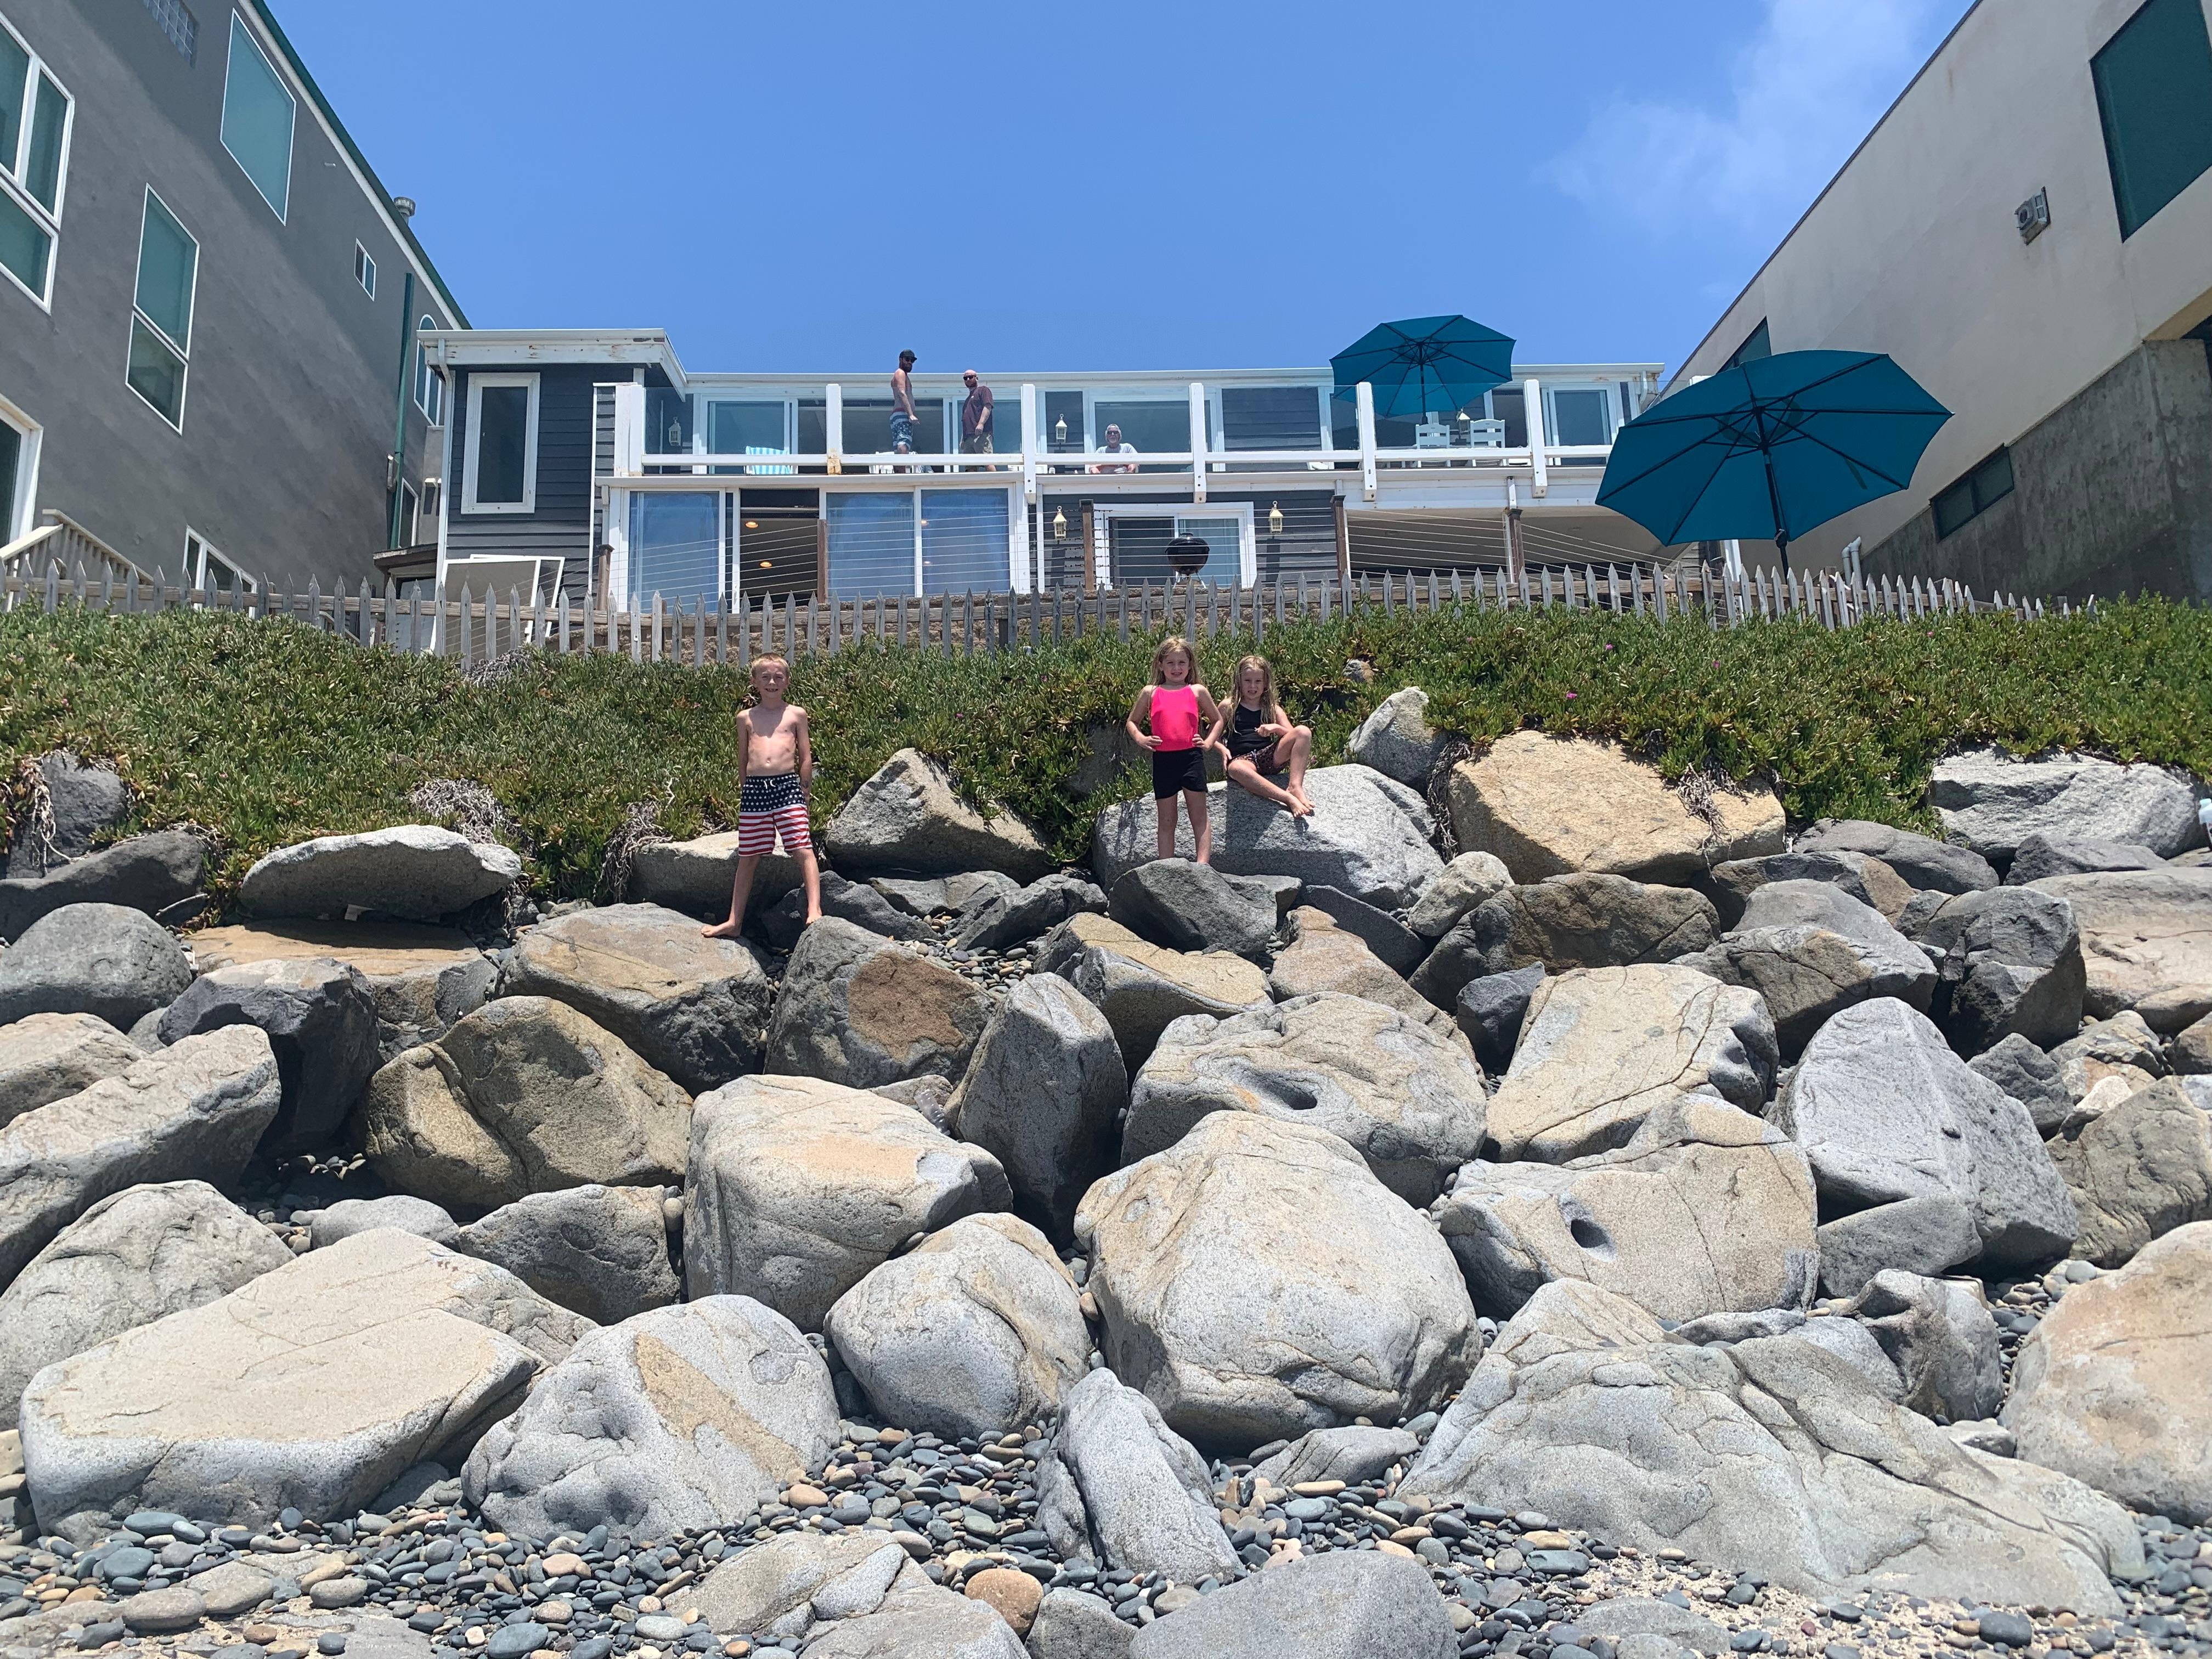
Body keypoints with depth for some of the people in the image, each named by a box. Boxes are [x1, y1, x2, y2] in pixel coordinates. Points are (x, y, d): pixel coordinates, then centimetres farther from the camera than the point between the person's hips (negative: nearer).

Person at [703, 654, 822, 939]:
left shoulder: (796, 714, 10)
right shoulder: (746, 718, 14)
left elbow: (806, 756, 11)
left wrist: (804, 792, 5)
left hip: (787, 786, -2)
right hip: (754, 788, 2)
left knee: (803, 849, -14)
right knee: (748, 858, 7)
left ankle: (815, 911, -16)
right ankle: (734, 921, 14)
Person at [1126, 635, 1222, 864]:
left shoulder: (1198, 692, 10)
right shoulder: (1150, 693, 11)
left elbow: (1217, 720, 20)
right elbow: (1132, 721, 19)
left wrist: (1210, 742, 4)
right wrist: (1140, 739, 0)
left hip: (1191, 757, -1)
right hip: (1163, 759, 1)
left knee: (1199, 816, -2)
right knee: (1166, 820, 7)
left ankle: (1202, 863, -4)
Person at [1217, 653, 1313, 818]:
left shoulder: (1272, 708, 16)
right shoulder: (1229, 707, 11)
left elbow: (1293, 735, 7)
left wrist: (1276, 728, -13)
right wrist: (1222, 749, -10)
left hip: (1270, 757, 3)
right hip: (1243, 759, -3)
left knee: (1304, 731, -19)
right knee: (1236, 768, -43)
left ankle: (1296, 787, -31)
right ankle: (1289, 799, -47)